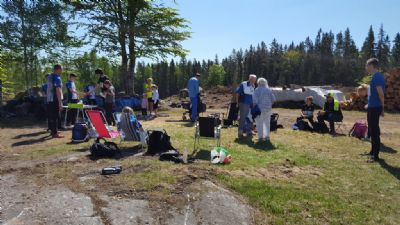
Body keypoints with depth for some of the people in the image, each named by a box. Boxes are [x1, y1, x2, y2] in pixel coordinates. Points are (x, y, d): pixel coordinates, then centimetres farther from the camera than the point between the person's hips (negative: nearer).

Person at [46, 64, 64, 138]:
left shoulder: (49, 77, 14)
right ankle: (55, 133, -3)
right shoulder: (57, 78, -14)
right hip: (55, 100, -9)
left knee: (51, 117, 14)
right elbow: (58, 91, -19)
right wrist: (60, 102, -20)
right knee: (56, 117, -5)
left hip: (49, 100, 9)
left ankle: (52, 130, 23)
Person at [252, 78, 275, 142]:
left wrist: (254, 108, -2)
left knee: (259, 123, 1)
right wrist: (270, 105, 17)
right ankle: (267, 136, 21)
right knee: (267, 122, 15)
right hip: (268, 109, 5)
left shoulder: (257, 90, -8)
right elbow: (273, 99, 4)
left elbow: (255, 101, -13)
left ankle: (261, 137, 0)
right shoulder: (269, 90, 6)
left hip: (260, 108, -5)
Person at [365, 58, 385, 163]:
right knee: (373, 130, 17)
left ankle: (376, 155, 0)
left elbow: (380, 93, -23)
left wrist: (382, 107, -16)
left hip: (374, 108, -10)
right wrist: (369, 104, 28)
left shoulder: (377, 77, -17)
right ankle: (373, 151, 28)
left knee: (374, 131, -6)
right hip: (373, 107, 10)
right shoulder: (377, 76, 15)